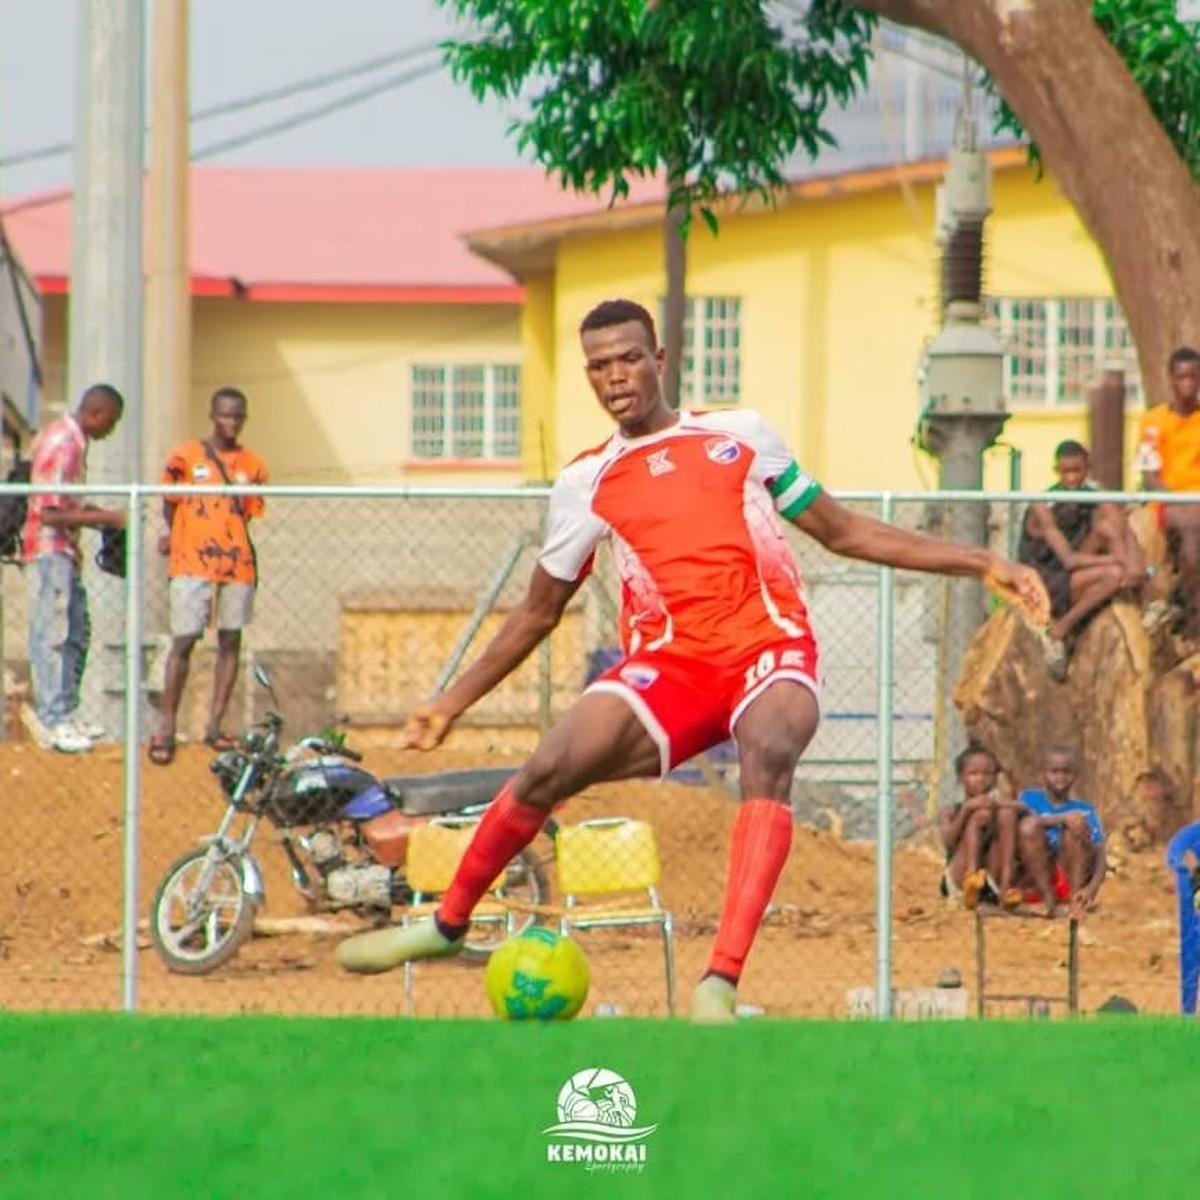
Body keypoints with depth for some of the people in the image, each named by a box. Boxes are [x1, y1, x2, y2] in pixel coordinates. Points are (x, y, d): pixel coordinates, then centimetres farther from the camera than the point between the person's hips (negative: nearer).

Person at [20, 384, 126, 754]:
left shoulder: (72, 441, 14)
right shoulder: (62, 445, -18)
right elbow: (50, 514, -23)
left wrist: (100, 515, 10)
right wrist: (106, 518, -19)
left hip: (64, 552, 10)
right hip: (50, 551, -10)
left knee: (76, 634, 13)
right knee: (52, 635, -7)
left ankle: (65, 714, 19)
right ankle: (52, 722, -6)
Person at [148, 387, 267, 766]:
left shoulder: (252, 465, 9)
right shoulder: (185, 457, 2)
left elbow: (248, 514, 12)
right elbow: (169, 504, 10)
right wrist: (175, 536, 1)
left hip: (237, 564, 3)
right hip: (191, 563, -3)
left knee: (231, 641, 4)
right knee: (184, 641, -7)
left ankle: (215, 725, 9)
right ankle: (166, 728, -5)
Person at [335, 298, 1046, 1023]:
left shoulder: (743, 435, 13)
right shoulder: (587, 484, 14)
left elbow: (844, 532, 18)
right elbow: (538, 612, 25)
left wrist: (981, 564, 13)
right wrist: (453, 703, 22)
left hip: (771, 647, -2)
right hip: (669, 663, 2)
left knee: (770, 752, -35)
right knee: (551, 769, -18)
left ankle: (722, 982, -44)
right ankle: (448, 925, 10)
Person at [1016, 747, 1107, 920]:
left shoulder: (1085, 810, 8)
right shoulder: (1031, 798, 10)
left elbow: (1100, 856, -5)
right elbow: (1025, 818, -15)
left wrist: (1092, 889, -25)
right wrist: (1063, 818, -29)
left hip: (1072, 875, 0)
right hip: (1037, 877, 0)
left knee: (1077, 822, -21)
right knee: (1028, 826, -24)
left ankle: (1075, 897, -26)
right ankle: (1049, 898, -27)